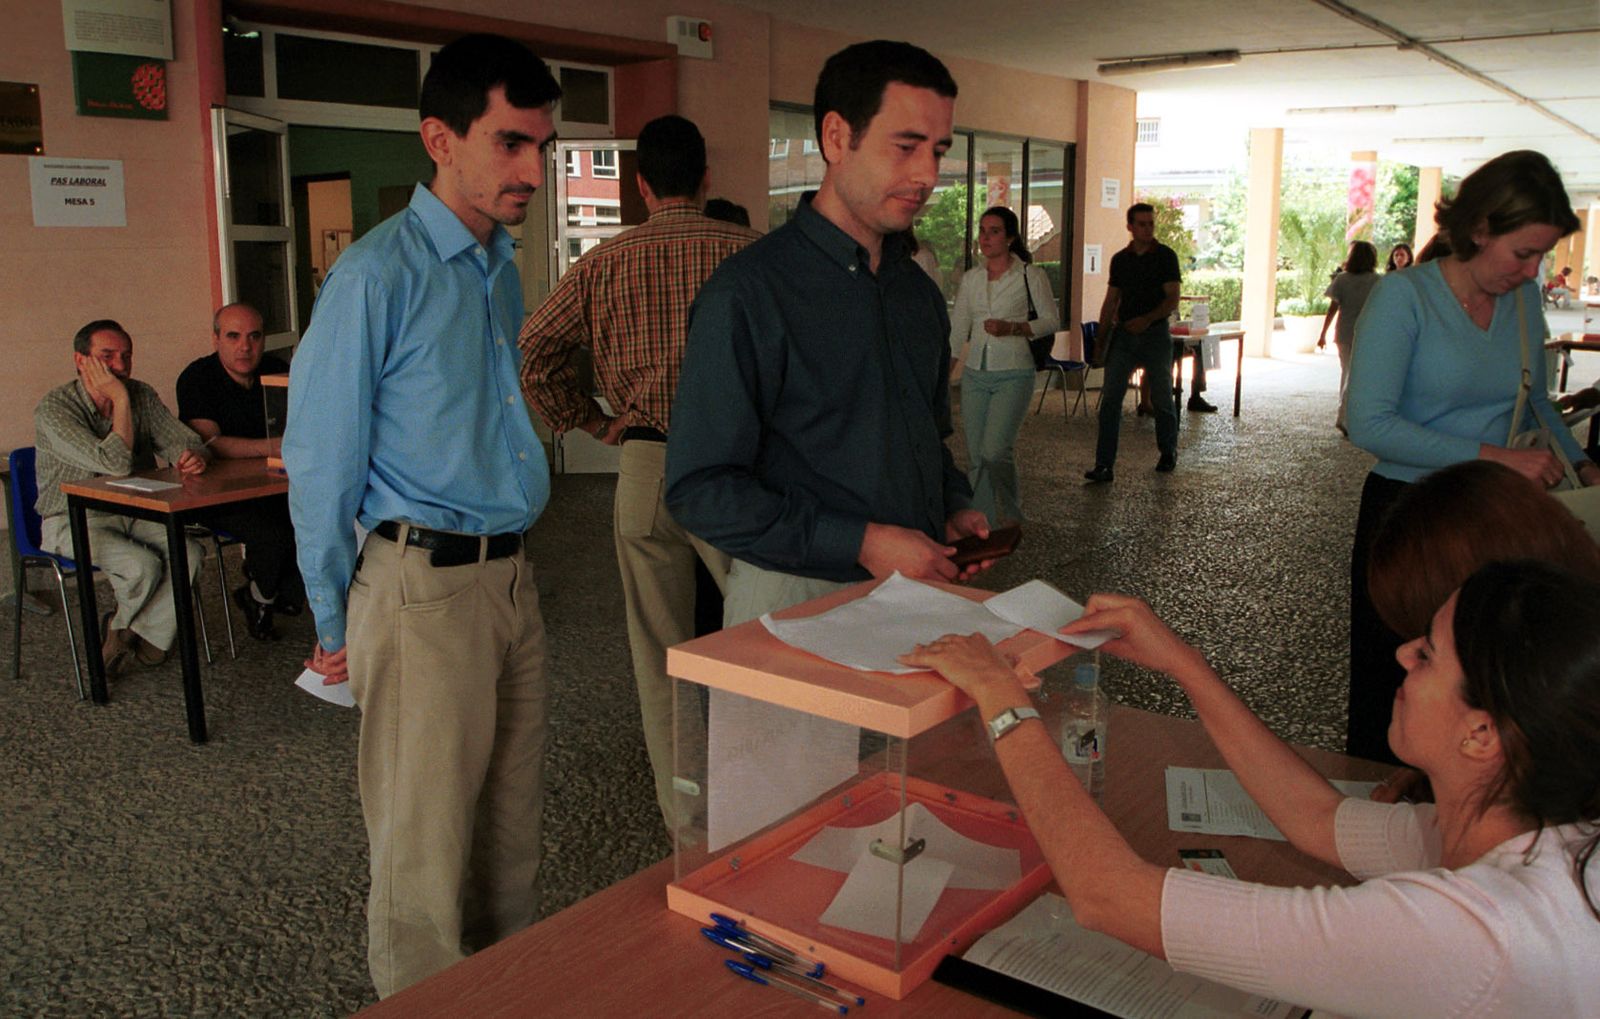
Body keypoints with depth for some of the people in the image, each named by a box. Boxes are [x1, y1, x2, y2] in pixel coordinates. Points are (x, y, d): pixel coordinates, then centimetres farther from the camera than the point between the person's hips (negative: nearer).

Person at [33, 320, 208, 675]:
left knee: (189, 550, -23)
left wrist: (192, 455, -26)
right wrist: (120, 399, -24)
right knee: (142, 564, -29)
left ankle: (146, 639, -8)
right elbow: (115, 463, -28)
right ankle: (122, 626, 5)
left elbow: (180, 439, -1)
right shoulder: (53, 409, -17)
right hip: (75, 520, -5)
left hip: (134, 512, 5)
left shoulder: (142, 396, 2)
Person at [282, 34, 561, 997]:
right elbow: (321, 458, -9)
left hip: (512, 574, 7)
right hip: (423, 584, -7)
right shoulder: (379, 275, -13)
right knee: (425, 844, 6)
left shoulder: (504, 269, 11)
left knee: (515, 820, 17)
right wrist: (334, 621, -2)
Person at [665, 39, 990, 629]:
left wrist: (955, 510, 1)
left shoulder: (920, 292, 9)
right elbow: (699, 489, -19)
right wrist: (861, 543, -22)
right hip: (796, 602, -7)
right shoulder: (748, 292, -16)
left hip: (915, 591, 7)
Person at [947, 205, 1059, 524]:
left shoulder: (1031, 276, -3)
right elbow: (957, 329, 13)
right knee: (975, 456, 4)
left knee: (994, 450, -16)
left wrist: (1012, 328, -16)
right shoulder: (971, 279, 10)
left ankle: (1010, 514, 9)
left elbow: (1051, 320, -1)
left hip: (1013, 374, -5)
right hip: (975, 375, 5)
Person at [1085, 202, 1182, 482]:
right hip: (1123, 334, 3)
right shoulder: (1120, 259, 8)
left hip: (1155, 334, -3)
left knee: (1161, 398, 10)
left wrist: (1147, 319, -25)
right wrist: (1101, 339, 8)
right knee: (1110, 399, -7)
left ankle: (1168, 453, 32)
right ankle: (1104, 465, -9)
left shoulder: (1165, 256, -4)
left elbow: (1173, 299, -9)